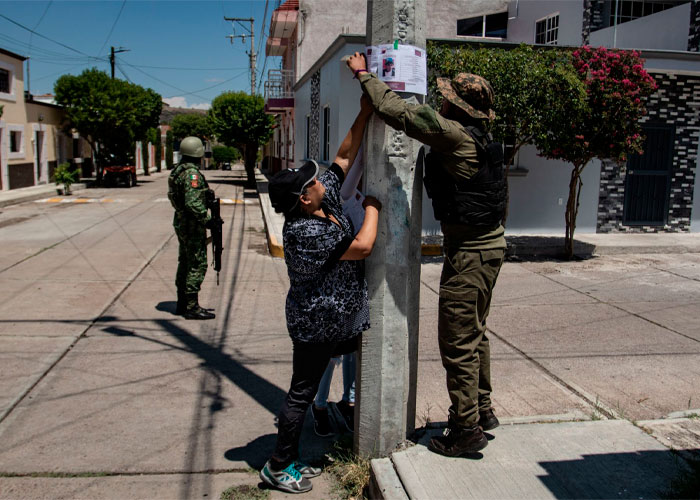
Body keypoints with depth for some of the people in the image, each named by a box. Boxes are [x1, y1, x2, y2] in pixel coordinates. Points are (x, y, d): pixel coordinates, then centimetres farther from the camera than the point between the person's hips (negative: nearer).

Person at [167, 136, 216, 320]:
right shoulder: (192, 173, -20)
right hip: (192, 224, -10)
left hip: (181, 222, 10)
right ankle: (192, 307, -2)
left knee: (185, 263, 17)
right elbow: (193, 203, -27)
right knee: (197, 264, -5)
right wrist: (207, 220, -19)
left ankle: (182, 303, 25)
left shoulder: (177, 170, 11)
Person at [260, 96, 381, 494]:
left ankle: (289, 460, 33)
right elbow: (362, 247, -28)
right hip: (316, 326, -9)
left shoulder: (326, 202, -1)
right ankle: (279, 466, 20)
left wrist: (365, 116, 2)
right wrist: (372, 208, -11)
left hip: (333, 320, 9)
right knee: (302, 393, 3)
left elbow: (344, 157, 7)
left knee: (306, 389, 18)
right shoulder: (304, 233, -28)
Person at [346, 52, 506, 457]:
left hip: (470, 253, -10)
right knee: (474, 334, 21)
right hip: (489, 244, 10)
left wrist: (364, 73, -8)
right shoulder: (480, 139, 9)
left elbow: (398, 111, -20)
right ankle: (482, 410, 35)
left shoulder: (456, 135, -19)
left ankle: (467, 430, 10)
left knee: (458, 343, -1)